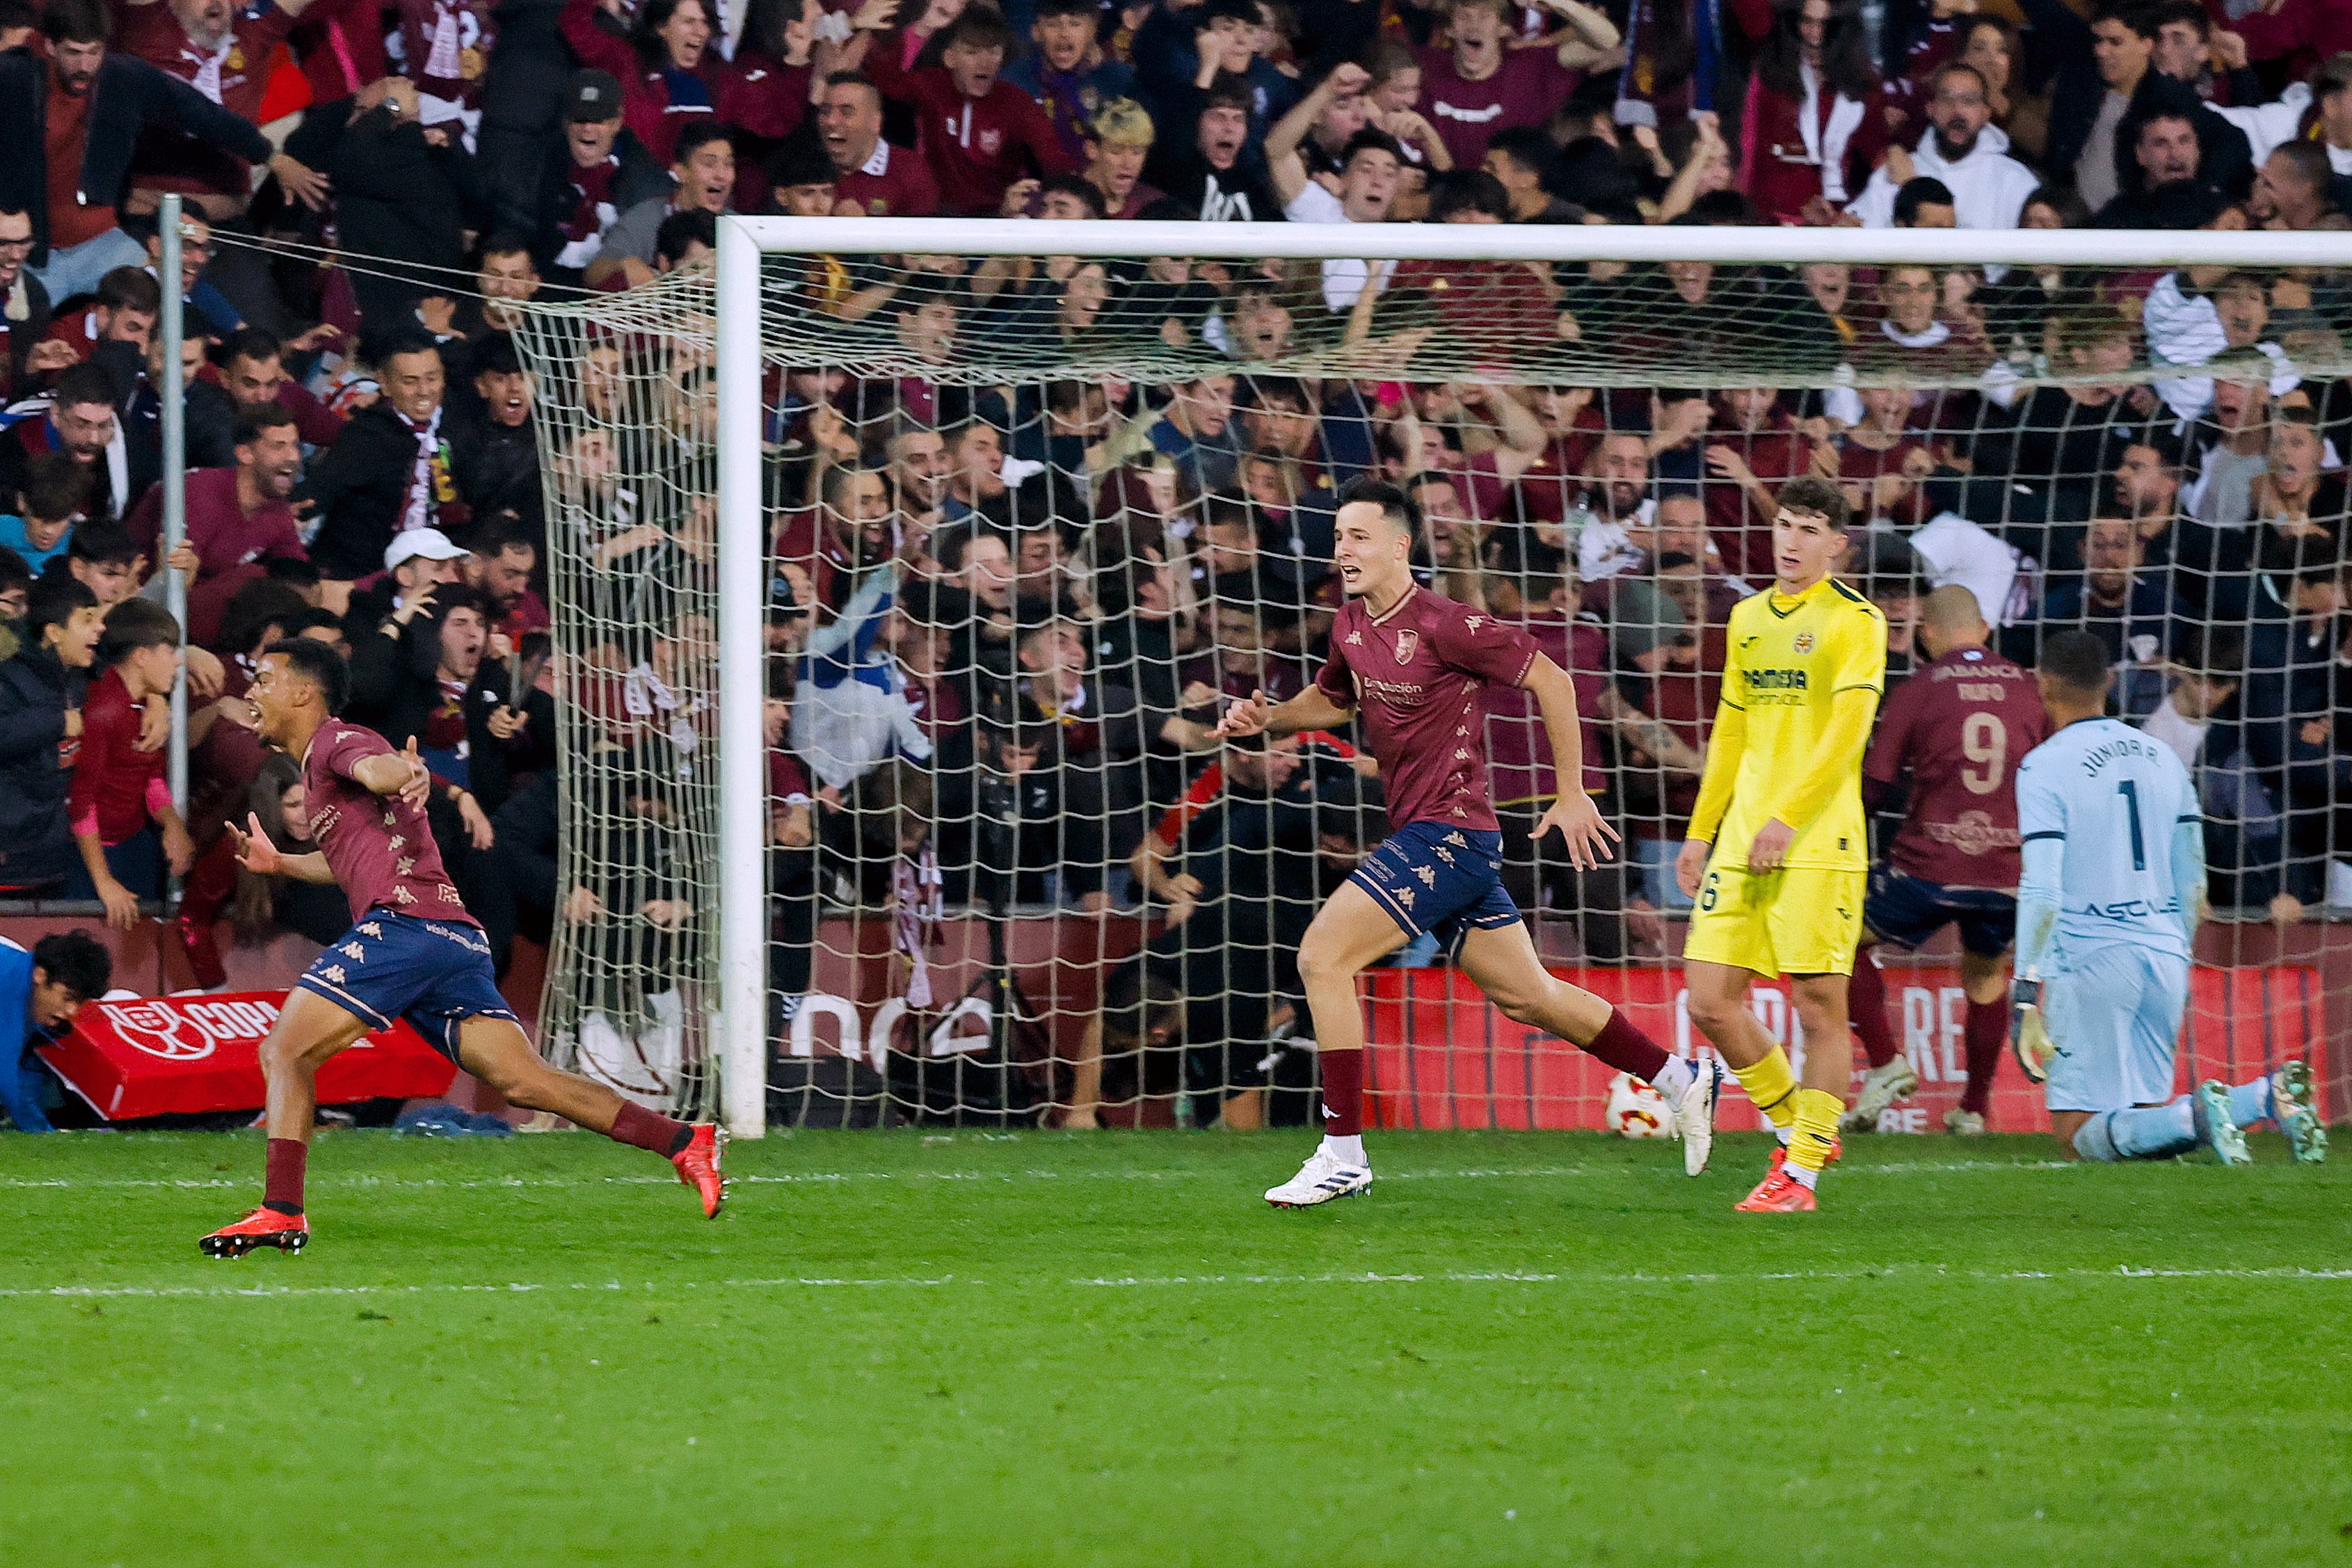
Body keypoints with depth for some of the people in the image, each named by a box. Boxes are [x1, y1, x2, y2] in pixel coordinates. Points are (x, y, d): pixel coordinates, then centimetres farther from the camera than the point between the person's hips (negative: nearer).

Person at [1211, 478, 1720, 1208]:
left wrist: (1572, 795, -8)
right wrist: (1269, 718, 8)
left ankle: (1342, 1153, -12)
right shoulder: (1351, 627, 8)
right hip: (1420, 837, 9)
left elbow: (1550, 681, -11)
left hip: (1449, 833, -9)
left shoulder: (1441, 626, -17)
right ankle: (1679, 1079, 29)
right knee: (1526, 996, 15)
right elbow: (1334, 699, 28)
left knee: (1323, 955, -15)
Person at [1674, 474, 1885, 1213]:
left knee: (1820, 1004, -4)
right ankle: (1795, 1126, 19)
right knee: (1710, 1001, 0)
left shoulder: (1855, 621, -3)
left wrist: (1787, 818, -21)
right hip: (1741, 841, 6)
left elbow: (1846, 732, -13)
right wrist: (1701, 832, 21)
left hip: (1817, 843, -6)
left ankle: (1801, 1173, 2)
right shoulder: (1749, 618, 17)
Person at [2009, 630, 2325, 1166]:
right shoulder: (2161, 757, 13)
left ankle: (2194, 1117, -31)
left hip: (2090, 960, -6)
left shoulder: (2044, 767, -6)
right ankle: (2267, 1096, -12)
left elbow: (2042, 891, -14)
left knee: (2079, 1137, -4)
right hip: (2164, 956, 6)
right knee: (2145, 1115, 13)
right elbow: (2193, 884, 16)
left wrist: (2026, 992, -14)